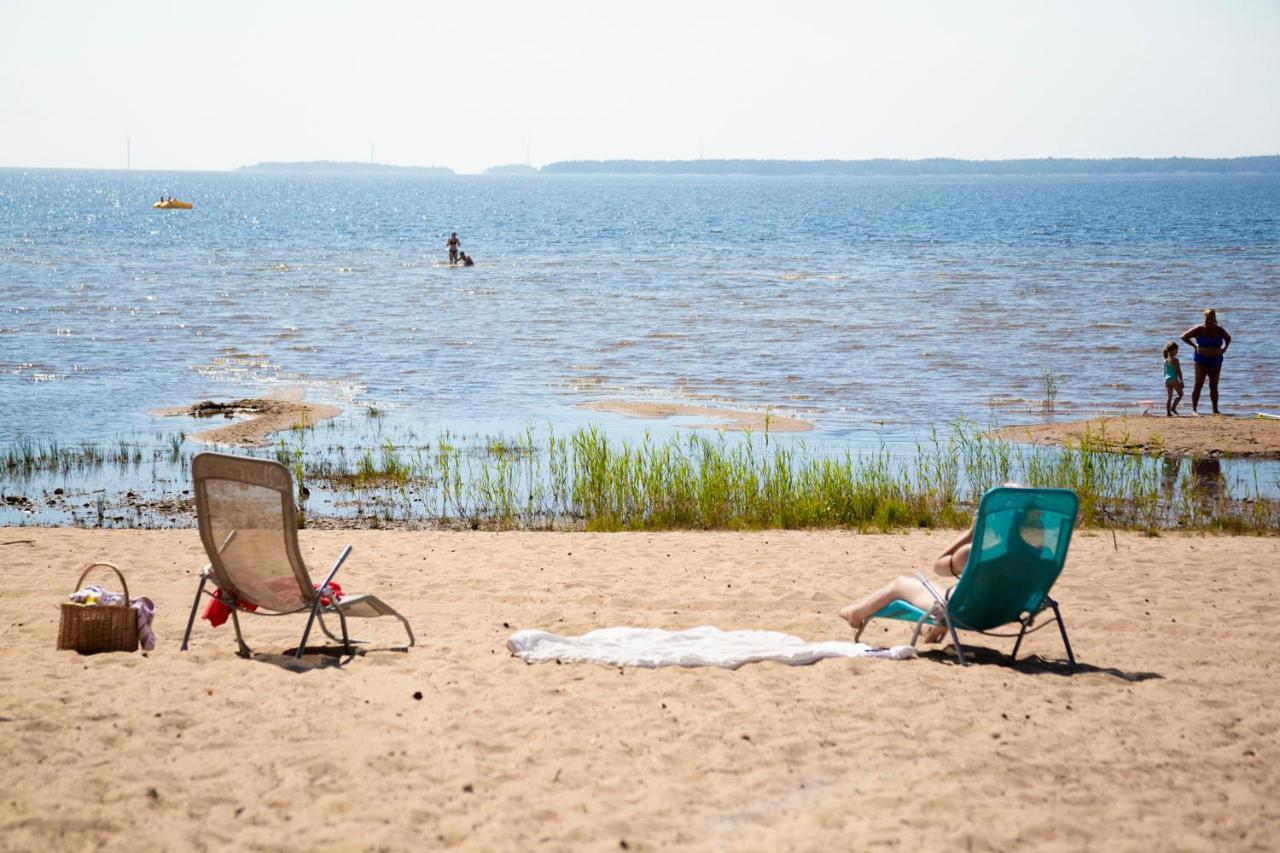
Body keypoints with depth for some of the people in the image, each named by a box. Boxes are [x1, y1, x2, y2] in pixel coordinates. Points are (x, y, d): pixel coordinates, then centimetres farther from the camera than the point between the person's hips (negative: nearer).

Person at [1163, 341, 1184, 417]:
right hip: (1174, 379, -7)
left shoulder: (1166, 360, 10)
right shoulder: (1175, 360, -12)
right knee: (1180, 394, 6)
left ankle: (1168, 412, 6)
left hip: (1167, 379, 7)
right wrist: (1181, 381, -10)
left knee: (1169, 397, 9)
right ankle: (1173, 407, -10)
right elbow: (1178, 371, -13)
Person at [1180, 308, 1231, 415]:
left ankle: (1215, 409, 14)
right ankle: (1194, 409, -7)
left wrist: (1224, 349, 8)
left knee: (1214, 386, 7)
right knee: (1198, 384, -7)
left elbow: (1228, 338, 23)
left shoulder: (1219, 330, 2)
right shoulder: (1199, 329, -8)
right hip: (1201, 360, -4)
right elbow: (1184, 336, -3)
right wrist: (1195, 346, -7)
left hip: (1216, 360, 4)